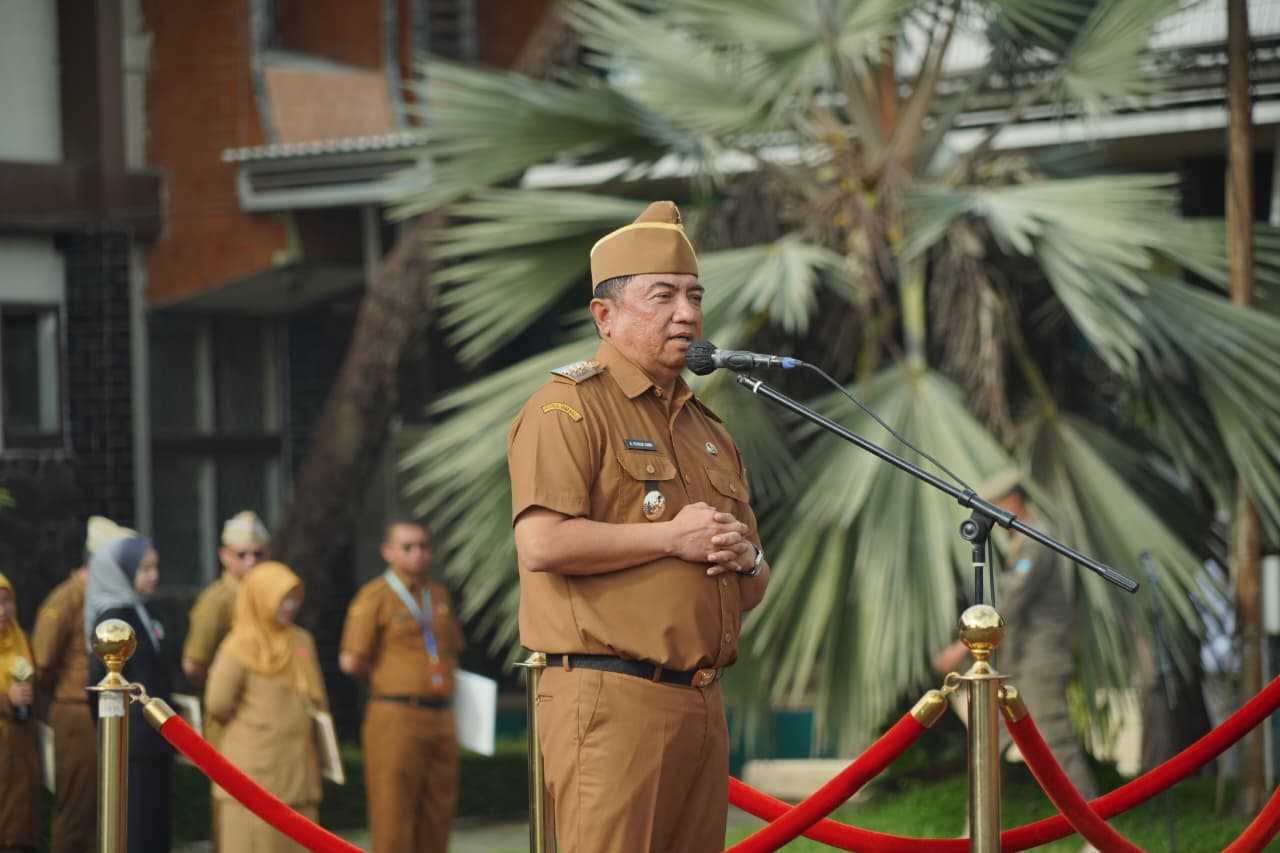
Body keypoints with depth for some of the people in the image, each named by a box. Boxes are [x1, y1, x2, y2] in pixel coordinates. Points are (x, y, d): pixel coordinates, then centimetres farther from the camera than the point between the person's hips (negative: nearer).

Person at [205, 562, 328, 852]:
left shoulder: (302, 641, 10)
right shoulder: (241, 648, -10)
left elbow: (318, 700, 18)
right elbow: (218, 704, -13)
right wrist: (250, 725, 1)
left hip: (298, 764, 6)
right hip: (255, 766, -6)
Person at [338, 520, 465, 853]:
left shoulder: (438, 594, 15)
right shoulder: (375, 597, -5)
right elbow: (351, 662, -10)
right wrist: (386, 680, 5)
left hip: (440, 721, 6)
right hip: (395, 721, -6)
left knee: (437, 814, 6)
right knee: (393, 814, -6)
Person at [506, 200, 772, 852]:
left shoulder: (707, 429, 23)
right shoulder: (569, 407, -3)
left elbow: (751, 586, 28)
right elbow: (542, 543, -18)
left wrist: (746, 559, 3)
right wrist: (674, 538, -11)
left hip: (702, 702, 8)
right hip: (611, 700, -8)